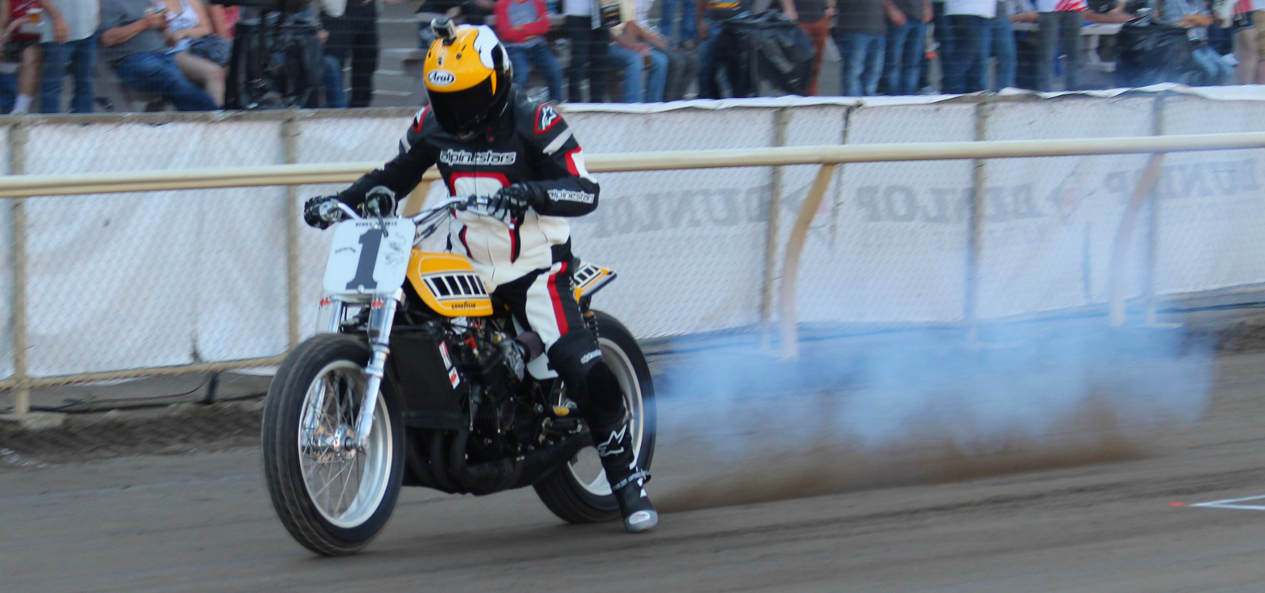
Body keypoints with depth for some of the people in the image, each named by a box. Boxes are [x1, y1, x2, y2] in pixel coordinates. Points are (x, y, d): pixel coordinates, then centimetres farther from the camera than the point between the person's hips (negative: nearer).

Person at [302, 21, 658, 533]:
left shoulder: (533, 124, -13)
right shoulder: (432, 127, 4)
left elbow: (585, 191, -20)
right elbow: (394, 177, 18)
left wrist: (531, 193, -39)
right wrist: (340, 202, 2)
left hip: (535, 266, -6)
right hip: (466, 269, 6)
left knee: (587, 373, -21)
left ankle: (628, 481, -9)